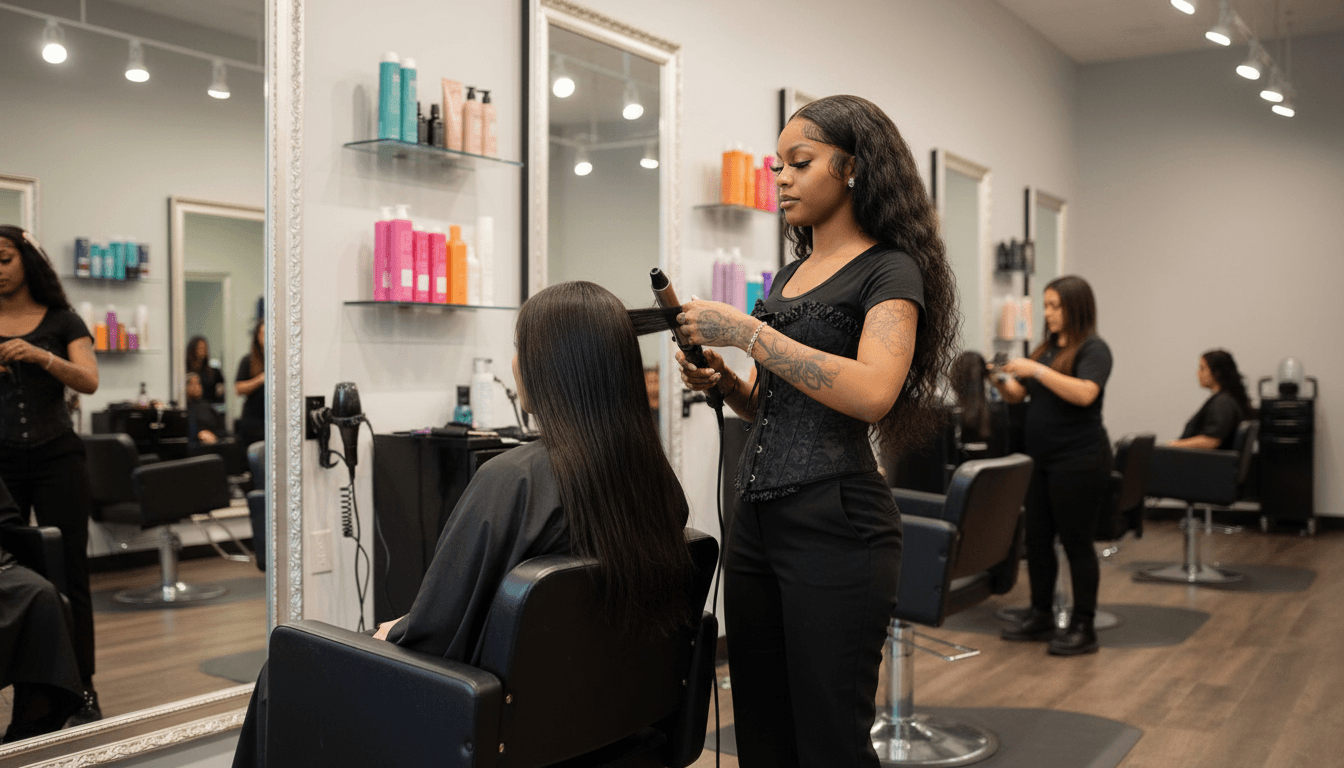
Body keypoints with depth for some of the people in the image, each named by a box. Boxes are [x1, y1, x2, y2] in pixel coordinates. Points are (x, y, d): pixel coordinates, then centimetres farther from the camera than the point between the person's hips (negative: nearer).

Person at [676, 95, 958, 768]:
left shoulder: (889, 270, -5)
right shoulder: (790, 274, 18)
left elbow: (872, 392, -23)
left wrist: (747, 332, -20)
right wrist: (722, 380, 3)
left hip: (835, 523, -7)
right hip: (756, 514, 7)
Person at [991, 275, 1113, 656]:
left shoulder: (1093, 349, -8)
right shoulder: (1047, 347, 14)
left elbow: (1084, 394, -26)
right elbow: (1018, 395, 15)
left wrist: (1037, 370, -28)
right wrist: (1002, 381, -6)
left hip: (1078, 462, -7)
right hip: (1042, 460, 7)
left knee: (1076, 542, -1)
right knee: (1036, 539, 11)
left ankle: (1083, 628, 9)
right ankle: (1040, 617, 23)